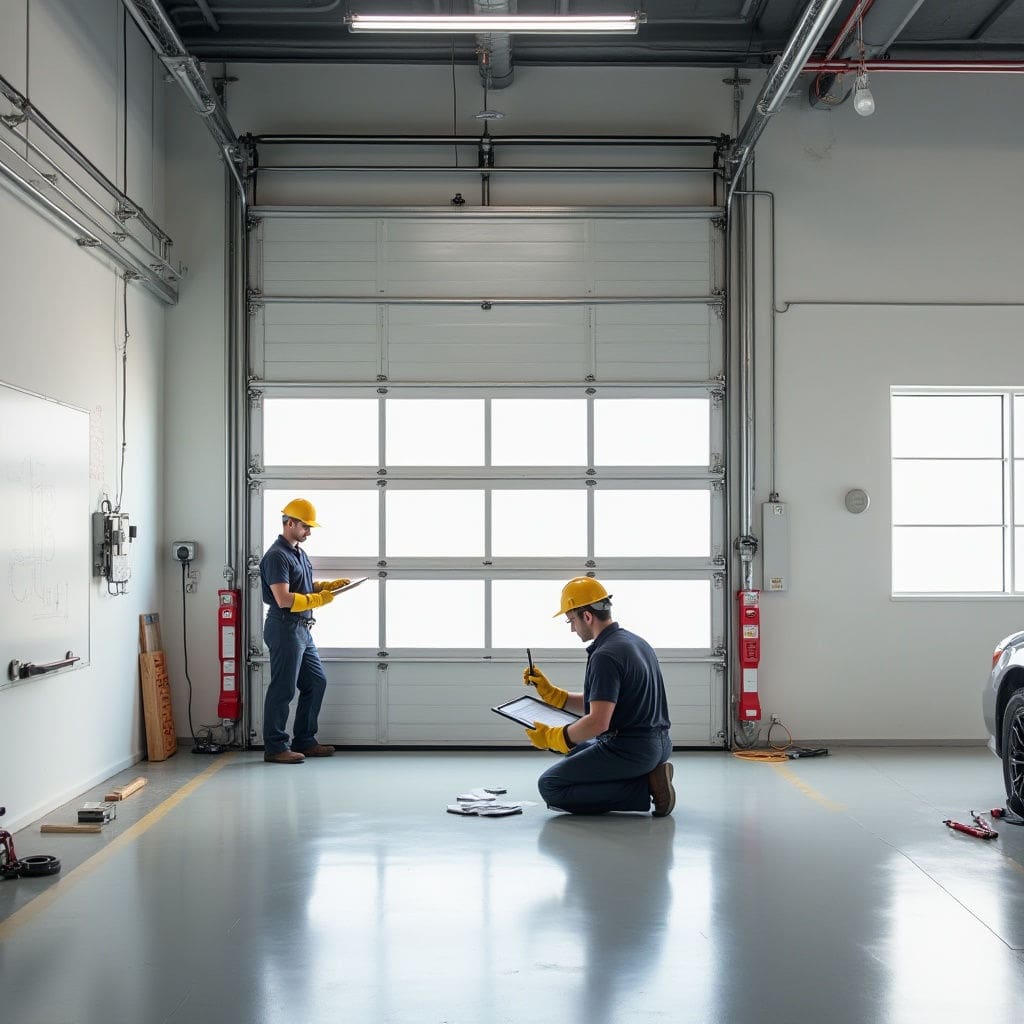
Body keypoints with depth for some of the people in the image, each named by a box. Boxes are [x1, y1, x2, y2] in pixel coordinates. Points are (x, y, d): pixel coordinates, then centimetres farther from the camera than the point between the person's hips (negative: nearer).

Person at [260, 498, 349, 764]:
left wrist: (329, 585, 8)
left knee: (316, 682, 13)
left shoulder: (299, 553, 17)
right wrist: (318, 600, -16)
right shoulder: (277, 556, -14)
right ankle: (275, 747, 3)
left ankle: (304, 741, 22)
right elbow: (284, 599, -23)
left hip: (302, 631, 10)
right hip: (285, 629, -10)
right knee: (283, 689, -5)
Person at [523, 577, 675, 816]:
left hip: (627, 749, -10)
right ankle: (648, 774, 8)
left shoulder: (605, 656, -20)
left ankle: (644, 788, -8)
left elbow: (598, 722, -26)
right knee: (575, 753, 31)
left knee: (550, 786, -1)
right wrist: (551, 693, 15)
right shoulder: (636, 642, 12)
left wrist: (551, 737, -12)